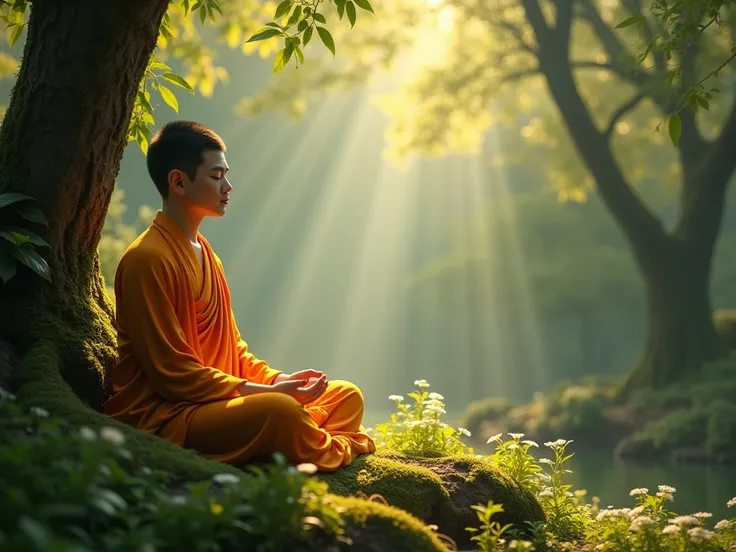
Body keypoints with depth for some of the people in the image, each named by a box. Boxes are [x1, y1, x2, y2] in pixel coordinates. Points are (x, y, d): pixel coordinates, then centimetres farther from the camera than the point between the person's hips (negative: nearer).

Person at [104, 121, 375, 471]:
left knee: (347, 396, 9)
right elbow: (172, 373, -17)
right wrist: (268, 391, -17)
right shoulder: (147, 260, -12)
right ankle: (338, 452, -4)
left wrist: (278, 380, 0)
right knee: (281, 411, -33)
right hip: (160, 419, -10)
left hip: (218, 402, 10)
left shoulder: (207, 256, 18)